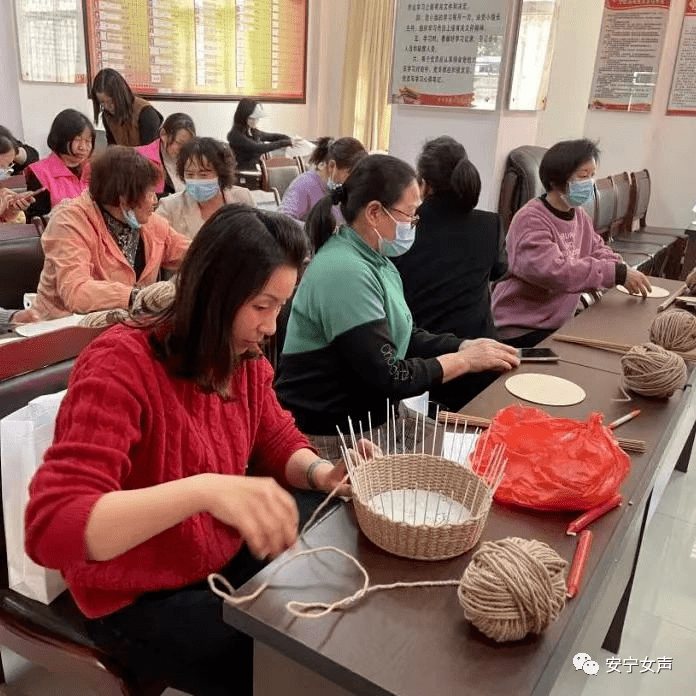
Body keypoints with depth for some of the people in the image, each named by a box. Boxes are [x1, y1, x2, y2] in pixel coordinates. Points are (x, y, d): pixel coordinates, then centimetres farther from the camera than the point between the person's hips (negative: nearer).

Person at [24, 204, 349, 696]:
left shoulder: (244, 359, -7)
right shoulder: (121, 365, -26)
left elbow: (279, 442, 7)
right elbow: (51, 529, -34)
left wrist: (321, 472, -16)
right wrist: (204, 490, -48)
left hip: (231, 563, 6)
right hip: (141, 600, -6)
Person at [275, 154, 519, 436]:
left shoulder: (375, 260, 6)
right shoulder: (345, 272, -24)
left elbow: (404, 339, 13)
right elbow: (387, 378, -23)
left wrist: (465, 346, -2)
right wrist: (464, 360, -12)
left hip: (367, 413, 8)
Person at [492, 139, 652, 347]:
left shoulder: (580, 216, 11)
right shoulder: (530, 220, -19)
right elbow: (553, 271, -30)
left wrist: (625, 270, -4)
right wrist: (617, 274, -29)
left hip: (560, 324, 9)